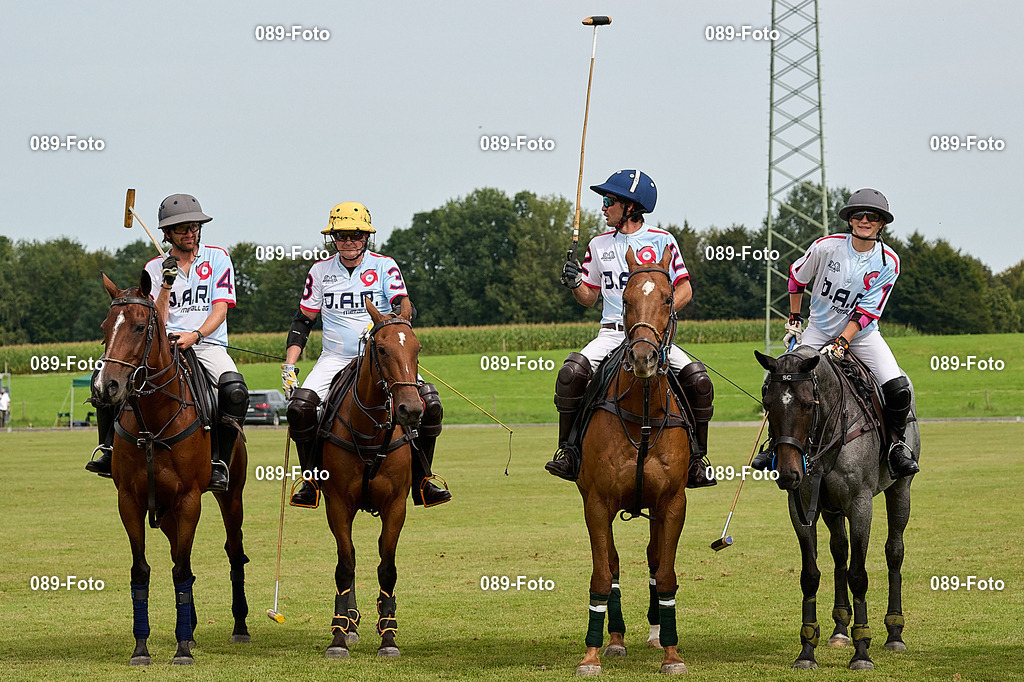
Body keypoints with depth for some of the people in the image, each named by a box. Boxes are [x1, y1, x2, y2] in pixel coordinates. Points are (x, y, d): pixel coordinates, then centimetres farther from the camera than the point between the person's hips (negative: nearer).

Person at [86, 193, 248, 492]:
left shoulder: (217, 257, 7)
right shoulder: (155, 268, 11)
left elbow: (221, 308, -4)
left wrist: (194, 336, -21)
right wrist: (167, 283, -13)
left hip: (208, 345, -2)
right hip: (165, 344, 2)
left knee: (235, 389, -34)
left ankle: (219, 463, -24)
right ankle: (109, 451, -7)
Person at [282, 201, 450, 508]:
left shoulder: (384, 266, 0)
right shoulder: (320, 272, 6)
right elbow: (302, 322, 13)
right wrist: (288, 366, 3)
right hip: (335, 359, 1)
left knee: (429, 403, -23)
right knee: (300, 406, -26)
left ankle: (422, 482, -8)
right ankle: (311, 481, -8)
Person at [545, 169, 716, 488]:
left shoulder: (661, 241, 4)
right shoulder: (599, 245, 14)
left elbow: (684, 290, 3)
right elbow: (589, 297, 18)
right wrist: (574, 283, -4)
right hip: (613, 334, 2)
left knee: (698, 379, -24)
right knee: (572, 372, -27)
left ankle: (696, 458, -9)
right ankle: (568, 449, -17)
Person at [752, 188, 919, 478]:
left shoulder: (888, 262, -12)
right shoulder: (826, 247, -13)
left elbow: (867, 312, -14)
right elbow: (796, 277, 6)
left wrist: (842, 343, -23)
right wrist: (794, 320, 9)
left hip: (862, 334, 0)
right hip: (820, 329, 0)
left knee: (898, 388, -20)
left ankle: (897, 443, 5)